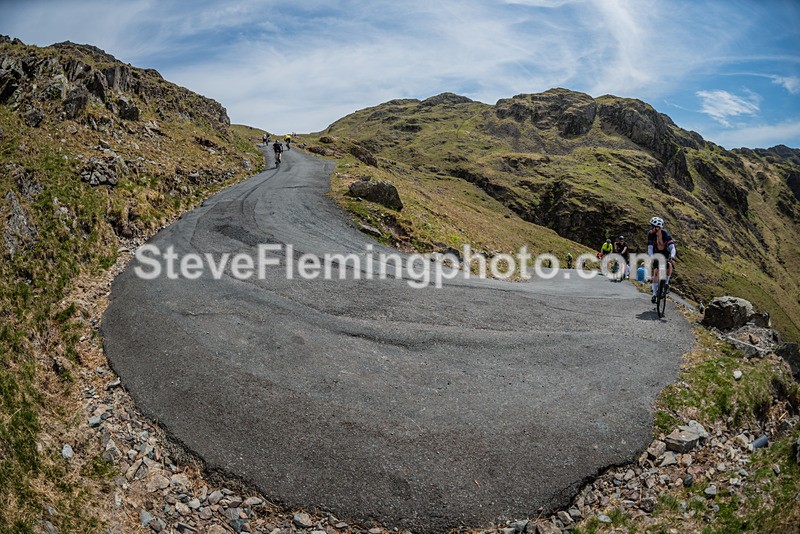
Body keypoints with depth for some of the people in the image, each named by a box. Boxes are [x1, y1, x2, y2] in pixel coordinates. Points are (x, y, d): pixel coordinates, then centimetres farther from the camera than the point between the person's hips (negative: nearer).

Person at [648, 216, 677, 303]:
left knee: (669, 265, -29)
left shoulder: (666, 234, -30)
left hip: (666, 253, -1)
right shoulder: (650, 234, -25)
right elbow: (650, 248, -30)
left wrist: (672, 257, -57)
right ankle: (654, 294, -3)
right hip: (657, 254, 1)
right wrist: (651, 258, -47)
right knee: (656, 272, -9)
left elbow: (672, 248, -38)